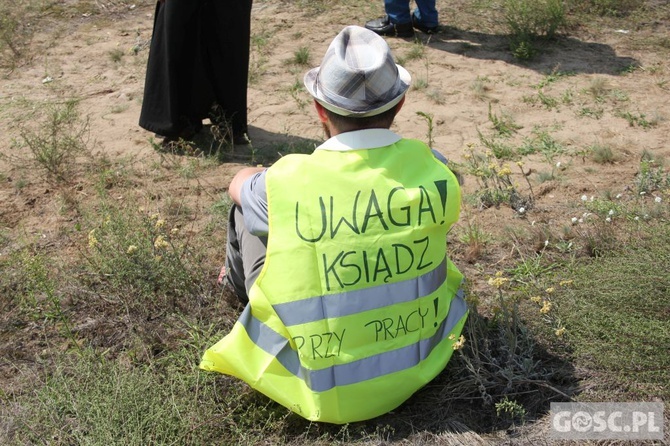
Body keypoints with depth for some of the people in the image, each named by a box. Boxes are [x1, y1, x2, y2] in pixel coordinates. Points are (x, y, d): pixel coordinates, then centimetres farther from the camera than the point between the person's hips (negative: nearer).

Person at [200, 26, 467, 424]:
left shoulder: (285, 184, -21)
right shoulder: (432, 169, -15)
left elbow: (239, 184, 5)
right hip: (417, 366, 3)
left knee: (248, 210, 13)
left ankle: (241, 282, 49)